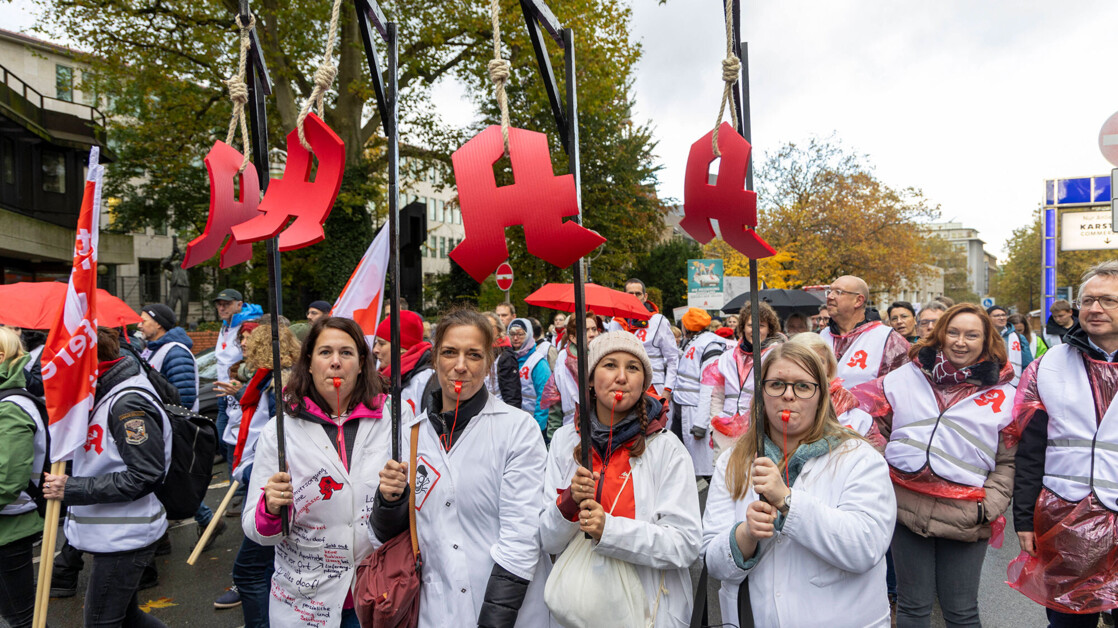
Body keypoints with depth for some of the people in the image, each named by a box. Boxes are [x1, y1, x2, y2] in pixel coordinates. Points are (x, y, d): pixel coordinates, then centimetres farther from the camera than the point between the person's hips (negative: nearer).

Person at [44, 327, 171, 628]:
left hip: (124, 537, -10)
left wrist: (72, 489, -23)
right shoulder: (105, 394, 9)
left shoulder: (128, 403, -21)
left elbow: (146, 476, -25)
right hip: (114, 534, 10)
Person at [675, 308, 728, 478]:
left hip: (700, 411, -9)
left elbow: (709, 388, -18)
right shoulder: (688, 344, 17)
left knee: (704, 466, -7)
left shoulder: (710, 346, -11)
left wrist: (700, 423, -22)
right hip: (684, 411, 9)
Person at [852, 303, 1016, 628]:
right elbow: (874, 426, 10)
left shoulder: (1004, 396, 4)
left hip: (965, 516, 0)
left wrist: (988, 507, -5)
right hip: (907, 506, 1)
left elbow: (1008, 463, 6)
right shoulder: (906, 376, 5)